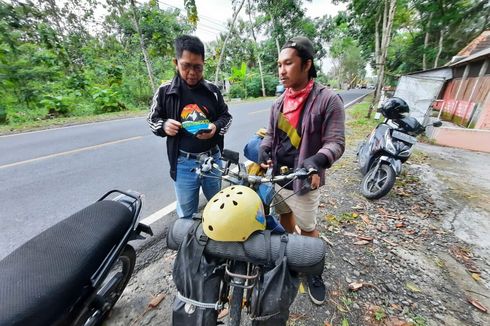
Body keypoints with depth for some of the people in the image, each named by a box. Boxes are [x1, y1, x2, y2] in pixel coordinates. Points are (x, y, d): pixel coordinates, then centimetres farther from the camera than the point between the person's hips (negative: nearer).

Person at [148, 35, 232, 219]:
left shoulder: (212, 90, 0)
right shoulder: (165, 91, -3)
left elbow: (226, 116, 8)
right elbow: (152, 119, 7)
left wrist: (216, 126, -14)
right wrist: (164, 125, -17)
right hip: (183, 163, -1)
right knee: (186, 214, 13)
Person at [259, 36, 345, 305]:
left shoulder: (328, 100, -13)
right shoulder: (278, 103, 6)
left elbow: (336, 142, -15)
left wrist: (317, 160, -36)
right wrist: (263, 150, -10)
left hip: (304, 182, -5)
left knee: (308, 229, 14)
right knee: (285, 217, 26)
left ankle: (314, 272, 41)